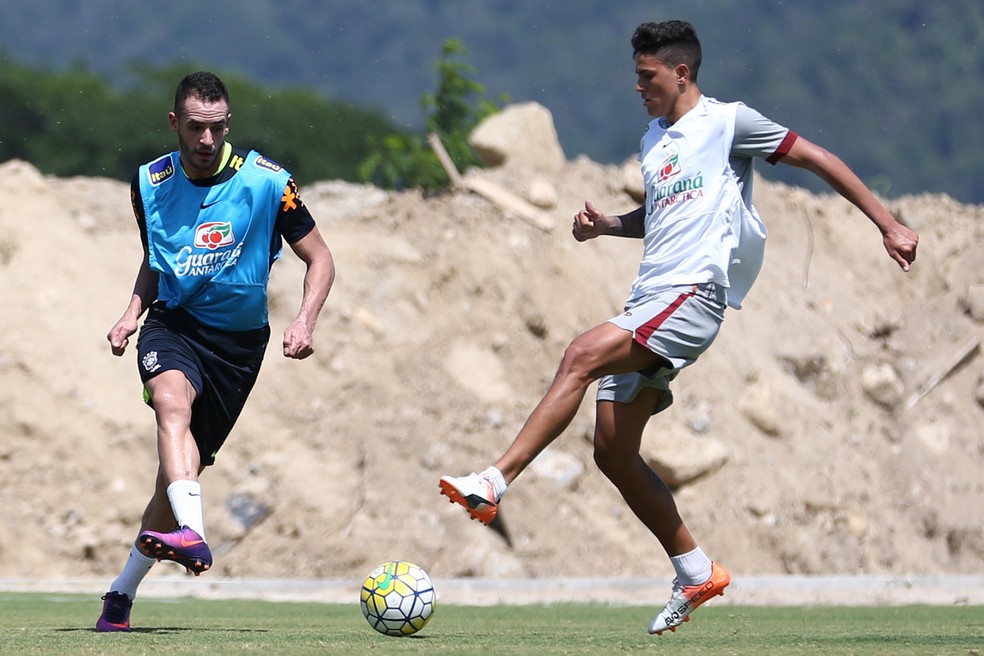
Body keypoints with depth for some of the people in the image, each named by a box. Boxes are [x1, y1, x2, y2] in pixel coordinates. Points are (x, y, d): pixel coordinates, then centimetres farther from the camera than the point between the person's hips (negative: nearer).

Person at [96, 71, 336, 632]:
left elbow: (320, 259, -1)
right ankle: (192, 534, -52)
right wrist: (134, 312, 2)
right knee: (172, 401, -34)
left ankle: (123, 591, 19)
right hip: (173, 320, 1)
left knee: (186, 464, 2)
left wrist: (305, 321, -17)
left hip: (238, 337, 0)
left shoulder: (267, 182, -9)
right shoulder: (150, 184, 2)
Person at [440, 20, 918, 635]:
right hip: (648, 301, 9)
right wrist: (608, 224, 17)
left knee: (582, 356, -29)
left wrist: (888, 224, -3)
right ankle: (696, 572, 14)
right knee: (613, 451, 3)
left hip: (692, 296, -9)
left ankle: (495, 482, -34)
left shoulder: (728, 121, 0)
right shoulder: (653, 140, 23)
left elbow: (816, 158, 2)